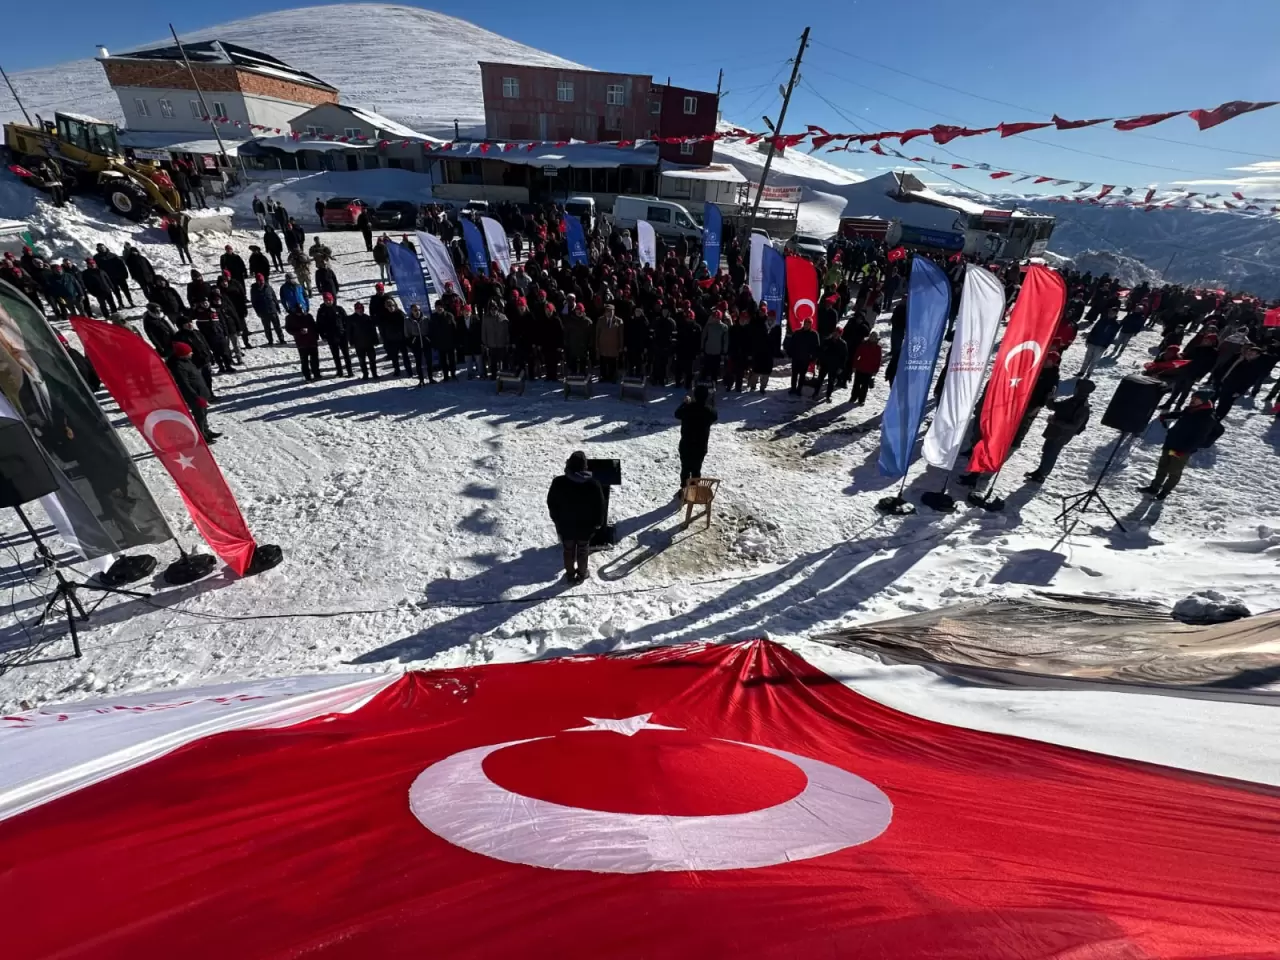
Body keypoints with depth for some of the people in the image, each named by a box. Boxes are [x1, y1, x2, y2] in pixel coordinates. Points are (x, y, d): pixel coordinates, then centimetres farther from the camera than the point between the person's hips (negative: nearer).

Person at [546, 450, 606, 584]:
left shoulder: (558, 482, -19)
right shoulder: (594, 484, -23)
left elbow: (551, 503, -6)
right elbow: (600, 506, -12)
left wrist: (556, 520, 11)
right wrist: (598, 523, 5)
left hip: (565, 526, 1)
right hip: (586, 527, -1)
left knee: (568, 551, 23)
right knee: (582, 552, 21)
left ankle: (570, 574, 40)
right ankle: (581, 574, 40)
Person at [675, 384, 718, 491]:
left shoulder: (687, 408, -18)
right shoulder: (710, 410, -14)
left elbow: (677, 414, 3)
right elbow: (715, 417, 11)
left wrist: (685, 403, 15)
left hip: (686, 445, -1)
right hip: (701, 447, 1)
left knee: (685, 469, 14)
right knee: (696, 469, 15)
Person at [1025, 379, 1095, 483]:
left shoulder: (1083, 409, -21)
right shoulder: (1072, 400, 3)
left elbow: (1074, 426, -24)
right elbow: (1055, 407, 8)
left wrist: (1055, 421, -29)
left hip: (1061, 436, -8)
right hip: (1054, 432, 8)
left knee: (1049, 455, 1)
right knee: (1046, 452, 21)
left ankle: (1040, 476, 15)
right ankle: (1040, 471, 38)